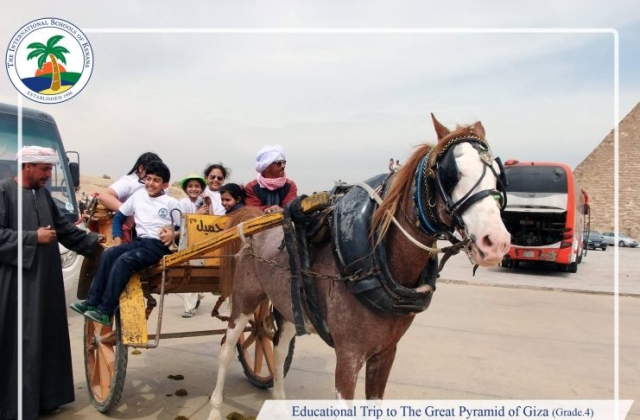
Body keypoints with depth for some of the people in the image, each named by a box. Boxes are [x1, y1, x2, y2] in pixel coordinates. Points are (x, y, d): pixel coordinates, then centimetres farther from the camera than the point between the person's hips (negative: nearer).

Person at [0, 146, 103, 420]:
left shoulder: (43, 194, 12)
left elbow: (64, 227, 17)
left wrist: (94, 241, 13)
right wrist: (33, 238, -15)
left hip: (46, 279, 7)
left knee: (46, 338, 12)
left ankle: (43, 397, 25)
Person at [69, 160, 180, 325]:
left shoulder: (171, 203, 0)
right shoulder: (138, 196, 14)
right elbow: (118, 217, 20)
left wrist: (174, 234, -20)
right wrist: (117, 238, 9)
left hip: (158, 245, -6)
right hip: (139, 241, 6)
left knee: (123, 261, -27)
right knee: (108, 254, -18)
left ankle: (105, 311, -24)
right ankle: (92, 302, -16)